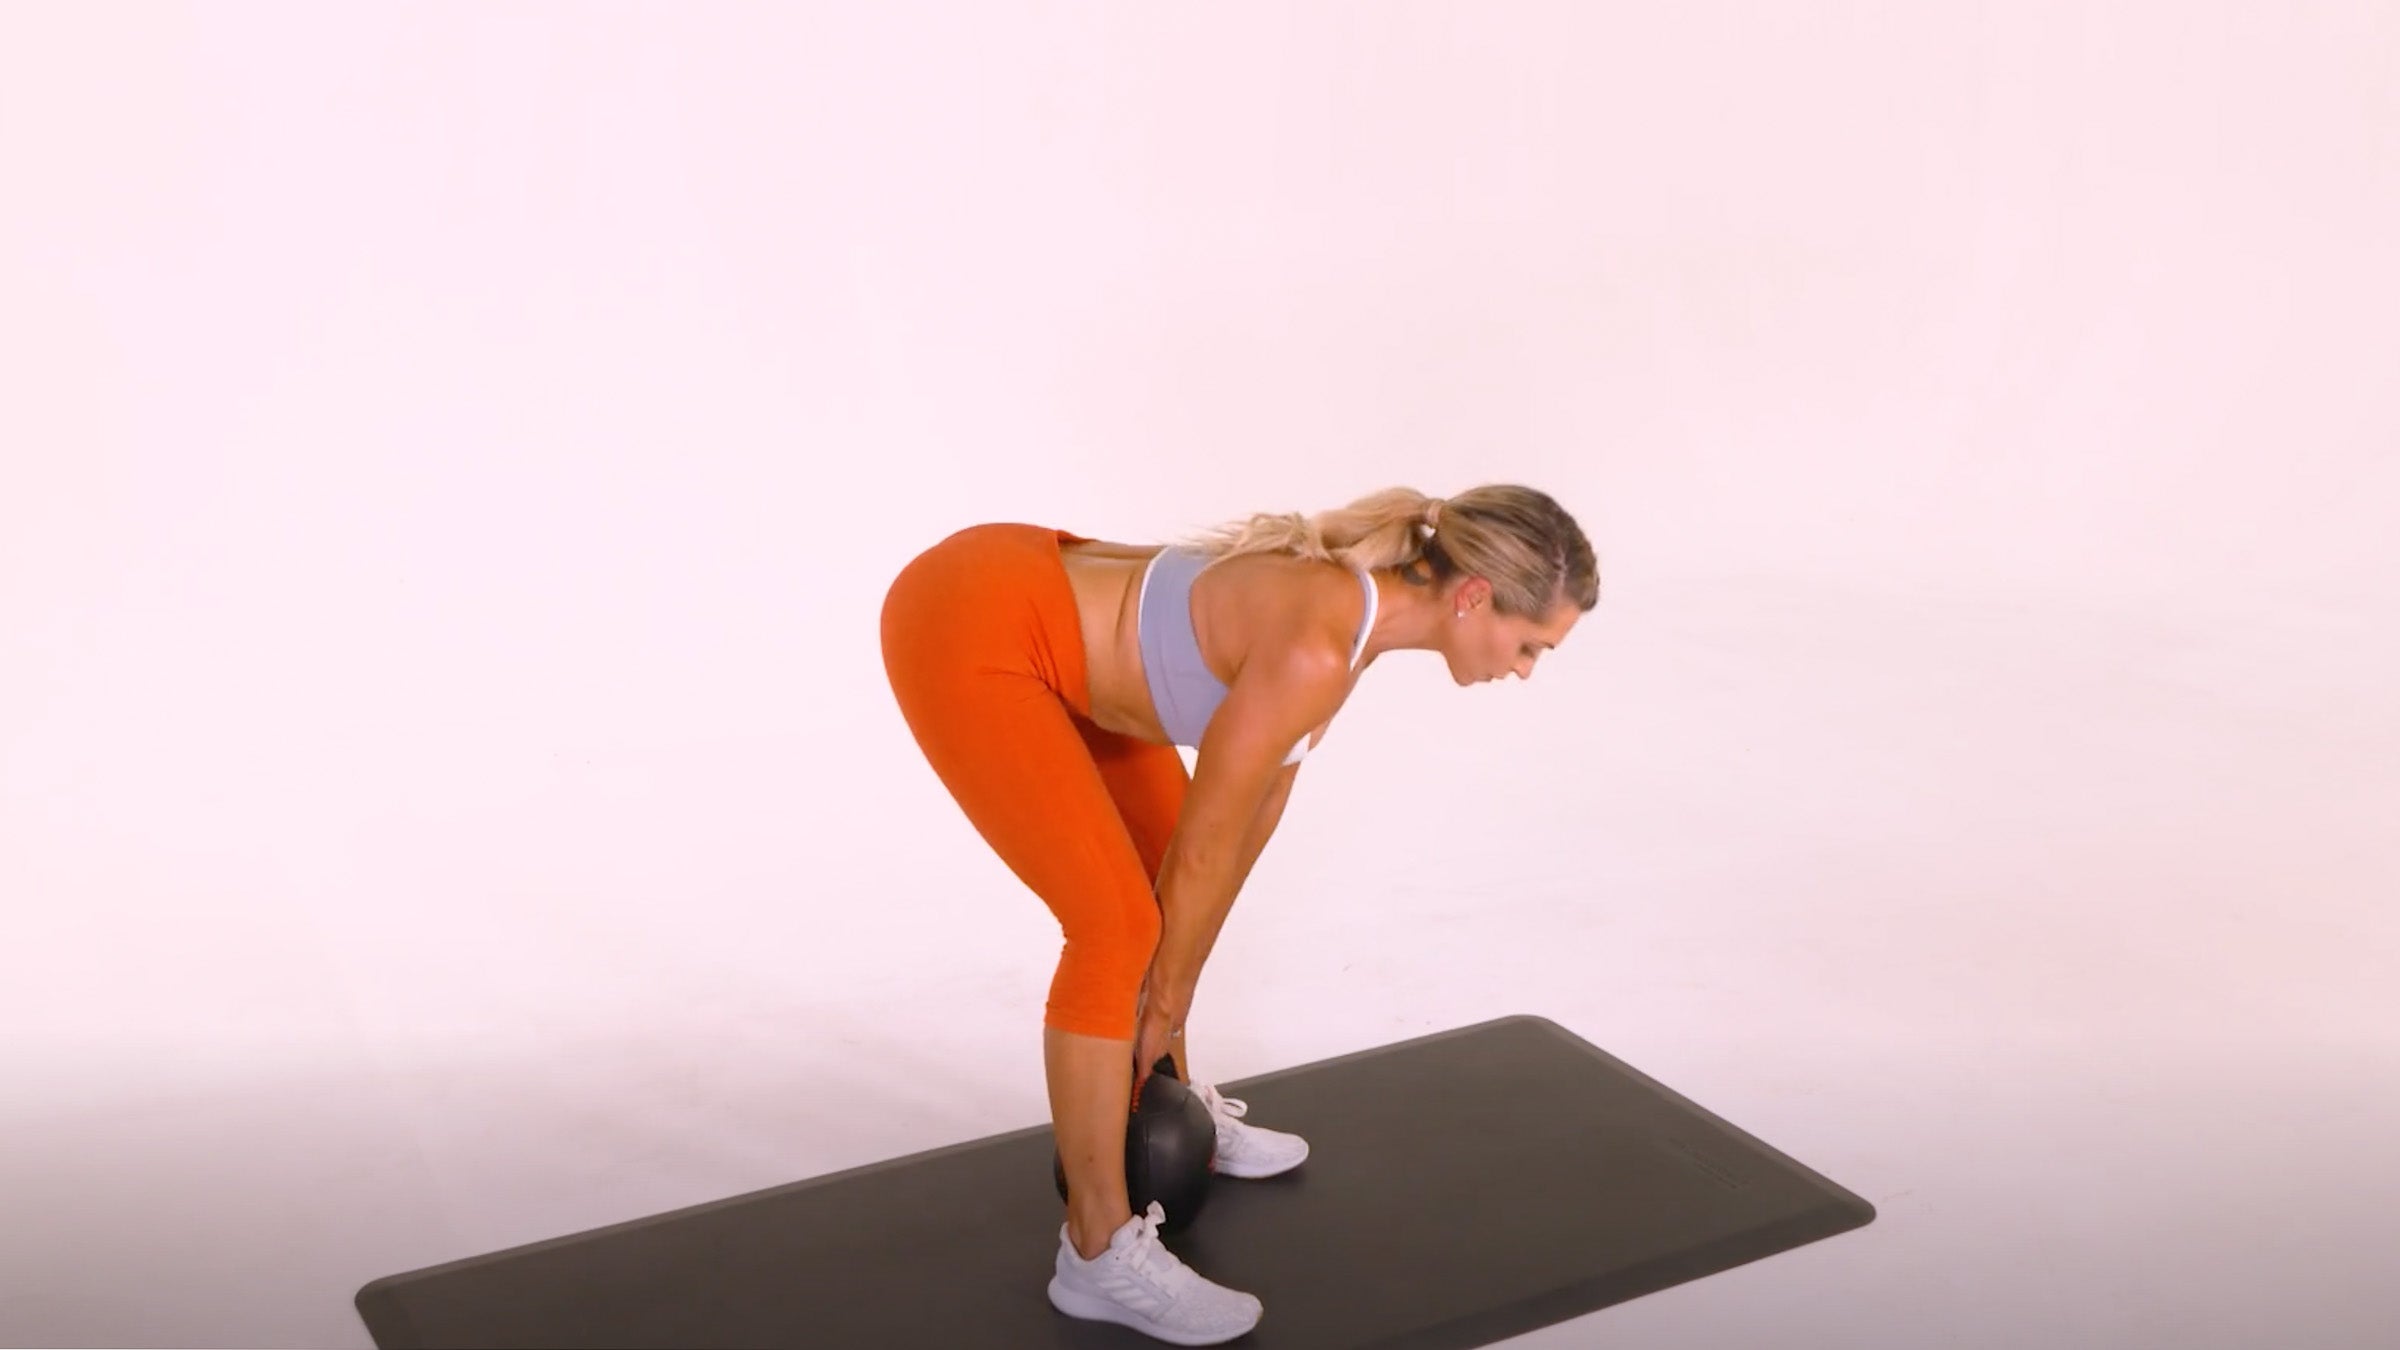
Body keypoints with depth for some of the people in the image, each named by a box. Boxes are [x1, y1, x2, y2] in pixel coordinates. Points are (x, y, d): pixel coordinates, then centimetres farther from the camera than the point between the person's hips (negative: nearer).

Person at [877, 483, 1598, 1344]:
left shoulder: (1365, 604, 2)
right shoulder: (1318, 645, -26)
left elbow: (1256, 802, 11)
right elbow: (1207, 844, -14)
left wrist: (1172, 993, 17)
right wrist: (1166, 1001, 2)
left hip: (1030, 613, 10)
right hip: (966, 631, -10)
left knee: (1162, 866, 20)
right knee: (1121, 923, -10)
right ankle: (1100, 1253, 4)